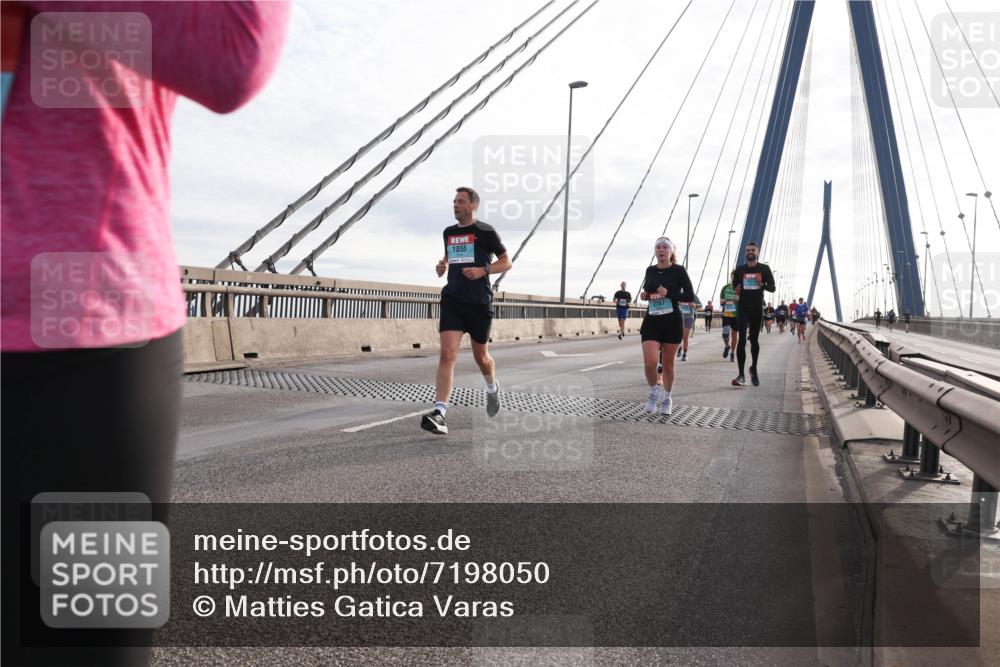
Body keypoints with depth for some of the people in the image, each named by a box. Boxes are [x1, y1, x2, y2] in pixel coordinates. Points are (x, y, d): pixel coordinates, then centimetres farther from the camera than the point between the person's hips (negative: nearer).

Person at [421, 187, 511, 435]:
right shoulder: (448, 232, 14)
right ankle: (439, 413, -22)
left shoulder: (486, 232, -1)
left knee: (481, 356, 12)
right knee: (447, 354, -14)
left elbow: (506, 263, 2)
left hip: (479, 302, -2)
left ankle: (492, 388, 46)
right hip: (452, 300, 3)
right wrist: (442, 265, 7)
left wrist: (483, 270, -15)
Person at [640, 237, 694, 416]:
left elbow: (690, 296, -7)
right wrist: (644, 296, 3)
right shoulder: (650, 271, 8)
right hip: (651, 321, 2)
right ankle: (653, 392, 13)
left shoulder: (678, 270, -4)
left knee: (668, 364, 7)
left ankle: (667, 398, 29)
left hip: (672, 321, -2)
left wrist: (669, 294, -19)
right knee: (650, 362, -15)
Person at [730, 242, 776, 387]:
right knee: (742, 339, -13)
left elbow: (772, 287, 2)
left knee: (754, 340, 12)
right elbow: (735, 287, 16)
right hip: (743, 308, 0)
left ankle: (754, 369, 32)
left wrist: (762, 284, -18)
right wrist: (737, 291, -7)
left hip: (757, 309, 0)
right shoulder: (739, 269, 7)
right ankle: (741, 375, -16)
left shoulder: (764, 269, 3)